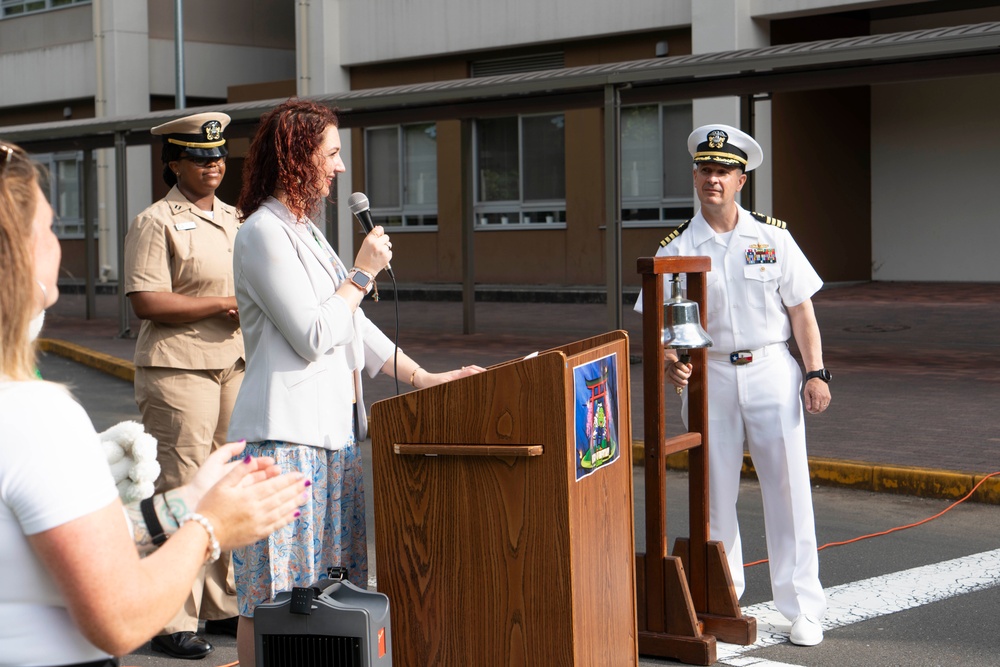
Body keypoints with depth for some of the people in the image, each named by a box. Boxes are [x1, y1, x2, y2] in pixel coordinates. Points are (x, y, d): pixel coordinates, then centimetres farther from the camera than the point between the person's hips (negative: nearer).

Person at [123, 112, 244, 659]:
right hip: (178, 369, -8)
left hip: (233, 367, 8)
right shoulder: (155, 223, -8)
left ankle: (222, 607, 24)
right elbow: (146, 302, -17)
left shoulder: (233, 220, 17)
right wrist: (225, 306, -16)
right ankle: (172, 621, 0)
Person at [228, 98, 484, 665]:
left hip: (333, 429, 10)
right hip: (285, 433, -10)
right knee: (274, 595, -5)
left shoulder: (305, 230, 18)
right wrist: (363, 272, -8)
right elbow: (313, 336, -17)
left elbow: (353, 324, 20)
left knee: (327, 584, 11)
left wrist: (422, 376, 15)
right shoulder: (264, 233, -12)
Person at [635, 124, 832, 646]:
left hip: (771, 372, 0)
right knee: (714, 494, 5)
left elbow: (800, 309, 6)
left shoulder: (772, 237, 4)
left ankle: (802, 609, 7)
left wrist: (816, 372, -1)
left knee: (788, 489, -1)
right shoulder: (675, 249, 2)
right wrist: (669, 361, -20)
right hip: (709, 377, 0)